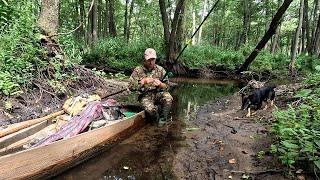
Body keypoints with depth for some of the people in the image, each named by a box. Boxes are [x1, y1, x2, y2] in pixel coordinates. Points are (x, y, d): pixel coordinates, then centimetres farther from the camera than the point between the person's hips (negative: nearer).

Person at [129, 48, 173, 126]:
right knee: (150, 109, -33)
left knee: (168, 98, -31)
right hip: (145, 96, -2)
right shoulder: (138, 70, -2)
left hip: (158, 94, 2)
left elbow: (167, 87, 4)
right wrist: (143, 81, -20)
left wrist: (160, 84, -19)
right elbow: (131, 86, -8)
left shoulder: (160, 70, 4)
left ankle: (163, 119, -8)